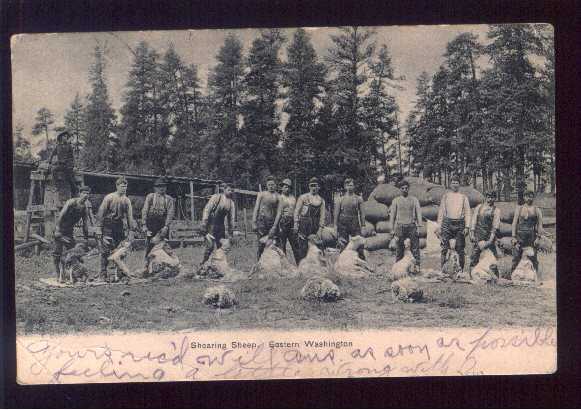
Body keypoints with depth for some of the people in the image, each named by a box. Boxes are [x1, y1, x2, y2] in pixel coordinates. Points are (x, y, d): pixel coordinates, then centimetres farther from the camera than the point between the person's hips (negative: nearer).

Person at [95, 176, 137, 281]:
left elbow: (130, 217, 7)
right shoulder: (109, 197, -6)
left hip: (119, 227, 4)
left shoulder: (126, 200, 5)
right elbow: (101, 213, -6)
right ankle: (103, 274, -1)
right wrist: (99, 228, -10)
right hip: (107, 227, -4)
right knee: (106, 251, -6)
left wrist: (131, 232, 2)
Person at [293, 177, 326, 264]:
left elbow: (322, 216, 9)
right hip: (303, 224, -3)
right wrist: (295, 224, -8)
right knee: (302, 246, -10)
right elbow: (296, 211, 1)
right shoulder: (303, 197, 3)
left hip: (315, 226, 3)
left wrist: (320, 229, 0)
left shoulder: (321, 200, 11)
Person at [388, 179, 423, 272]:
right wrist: (392, 229, 6)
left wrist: (419, 226, -1)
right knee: (399, 249, -1)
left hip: (411, 226, 0)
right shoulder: (396, 201, 10)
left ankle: (417, 267, -7)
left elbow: (418, 214, 8)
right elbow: (392, 215, 11)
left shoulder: (414, 200, 10)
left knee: (415, 248, -7)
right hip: (400, 227, 0)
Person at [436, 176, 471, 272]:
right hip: (447, 224, 0)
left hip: (460, 224, 0)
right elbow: (441, 211, 10)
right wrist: (439, 227, 2)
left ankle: (461, 270, 6)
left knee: (460, 249, -1)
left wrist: (466, 227, -4)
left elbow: (467, 212, 7)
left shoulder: (463, 197, 11)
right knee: (444, 248, -6)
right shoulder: (445, 196, 11)